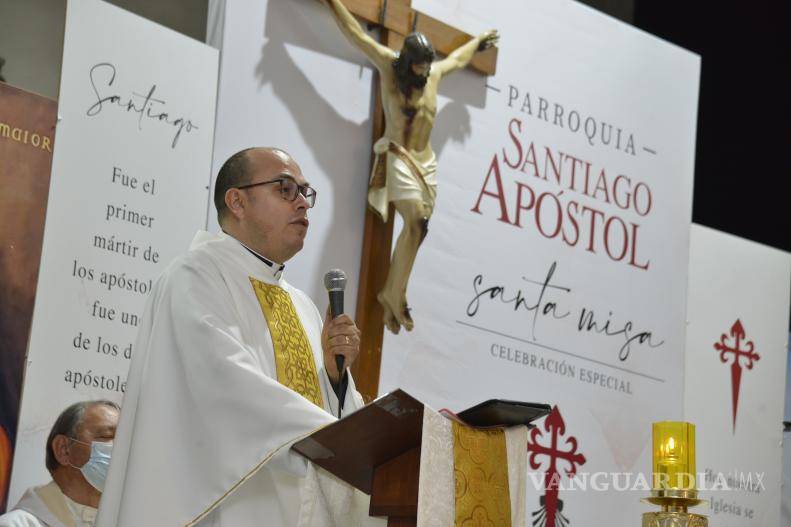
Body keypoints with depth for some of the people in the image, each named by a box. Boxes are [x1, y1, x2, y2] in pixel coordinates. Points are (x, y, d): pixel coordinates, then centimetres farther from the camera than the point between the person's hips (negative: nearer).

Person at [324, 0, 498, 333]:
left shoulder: (434, 73, 14)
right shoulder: (389, 66, -3)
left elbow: (457, 58, 36)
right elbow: (355, 33, -4)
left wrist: (478, 42, 51)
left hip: (426, 162, 6)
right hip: (398, 158, -6)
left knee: (415, 228, -4)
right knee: (416, 223, -22)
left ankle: (390, 296, 0)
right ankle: (396, 295, -19)